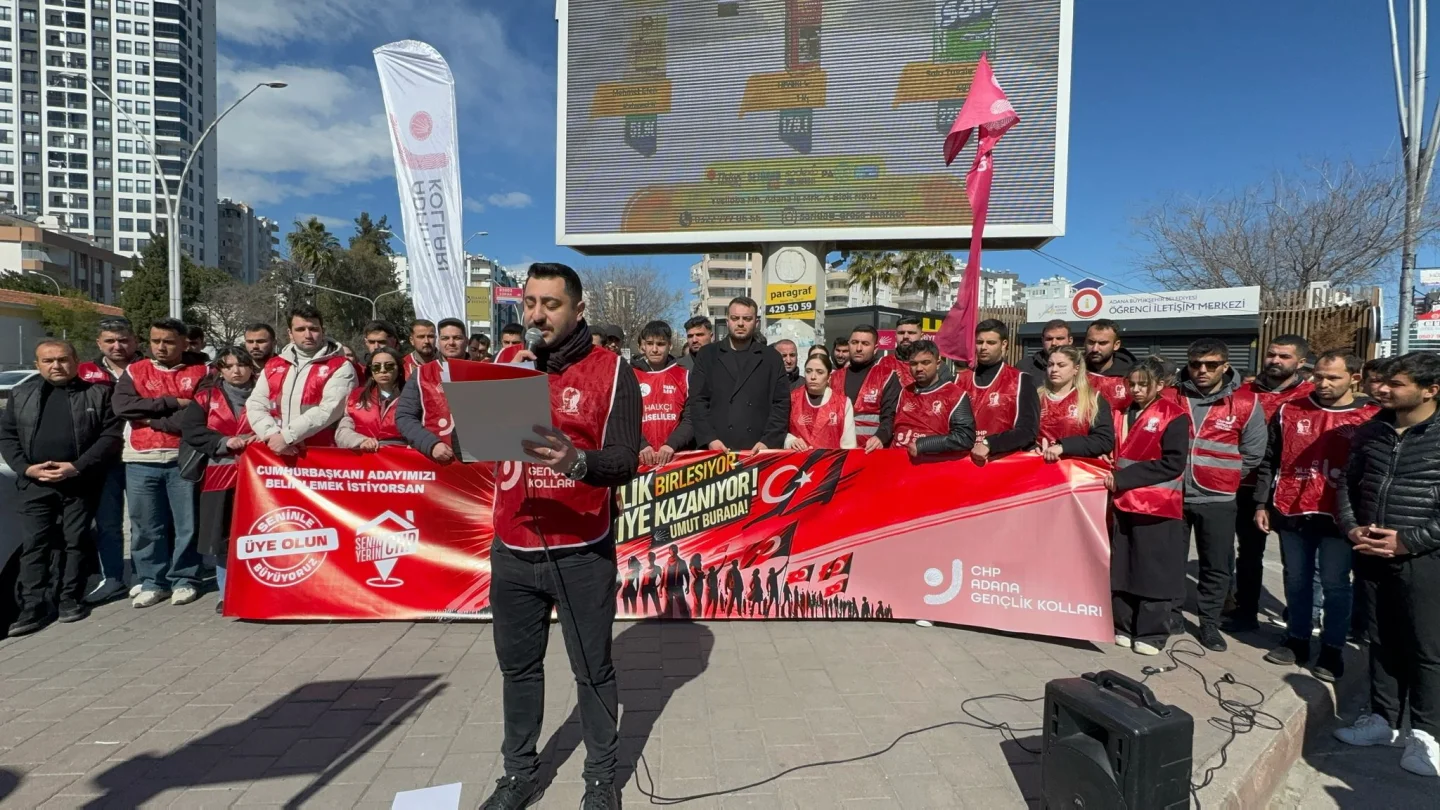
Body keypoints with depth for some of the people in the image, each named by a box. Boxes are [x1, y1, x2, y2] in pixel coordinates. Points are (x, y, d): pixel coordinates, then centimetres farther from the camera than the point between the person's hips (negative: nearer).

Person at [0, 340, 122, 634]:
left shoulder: (98, 393, 1)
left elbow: (111, 435, -6)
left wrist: (77, 467, -14)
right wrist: (26, 468, -7)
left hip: (81, 484, -2)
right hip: (36, 484, 2)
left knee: (76, 541, 5)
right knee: (33, 544, 0)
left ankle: (70, 599, 15)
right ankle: (33, 606, 5)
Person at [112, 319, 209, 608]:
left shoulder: (201, 373, 2)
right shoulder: (134, 371, 10)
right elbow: (123, 407, -7)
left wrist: (151, 417, -9)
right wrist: (172, 403, -11)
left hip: (184, 459, -2)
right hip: (141, 461, 3)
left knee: (186, 523, 3)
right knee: (145, 526, 8)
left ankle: (184, 579, 15)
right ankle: (152, 581, 19)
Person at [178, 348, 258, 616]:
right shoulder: (206, 397, 8)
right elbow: (190, 430, -1)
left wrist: (259, 438, -13)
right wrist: (224, 442, -12)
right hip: (219, 476, 1)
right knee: (222, 536, 4)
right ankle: (227, 594, 16)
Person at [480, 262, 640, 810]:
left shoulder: (611, 373, -6)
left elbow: (625, 460, -15)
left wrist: (577, 461, -34)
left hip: (582, 553, -4)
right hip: (512, 551, 5)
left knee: (593, 669, 10)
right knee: (518, 665, 16)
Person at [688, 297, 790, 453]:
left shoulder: (772, 359, 10)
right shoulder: (707, 355, 9)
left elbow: (781, 403, 5)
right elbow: (697, 401, 3)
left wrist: (768, 441, -8)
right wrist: (709, 439, -8)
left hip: (759, 450, 0)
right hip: (716, 449, 0)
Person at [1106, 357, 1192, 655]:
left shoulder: (1174, 417, -6)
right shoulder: (1124, 413, 13)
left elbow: (1173, 463, -14)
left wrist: (1123, 478, -17)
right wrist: (1113, 478, 3)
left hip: (1157, 507, -6)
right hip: (1122, 503, 6)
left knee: (1154, 573, 3)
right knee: (1120, 570, 10)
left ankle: (1151, 634, 15)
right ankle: (1123, 627, 22)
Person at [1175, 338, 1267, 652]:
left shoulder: (1245, 403, -5)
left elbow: (1253, 453, 3)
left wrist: (1223, 478, 2)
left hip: (1217, 499, -1)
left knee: (1216, 565, 9)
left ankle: (1209, 622, 25)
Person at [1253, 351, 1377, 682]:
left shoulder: (1372, 418, -2)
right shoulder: (1289, 411, 5)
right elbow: (1270, 461, 9)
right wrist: (1262, 504, 5)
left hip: (1339, 516, -2)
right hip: (1292, 512, 3)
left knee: (1335, 584, 6)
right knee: (1296, 580, 12)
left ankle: (1332, 650, 19)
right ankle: (1297, 641, 26)